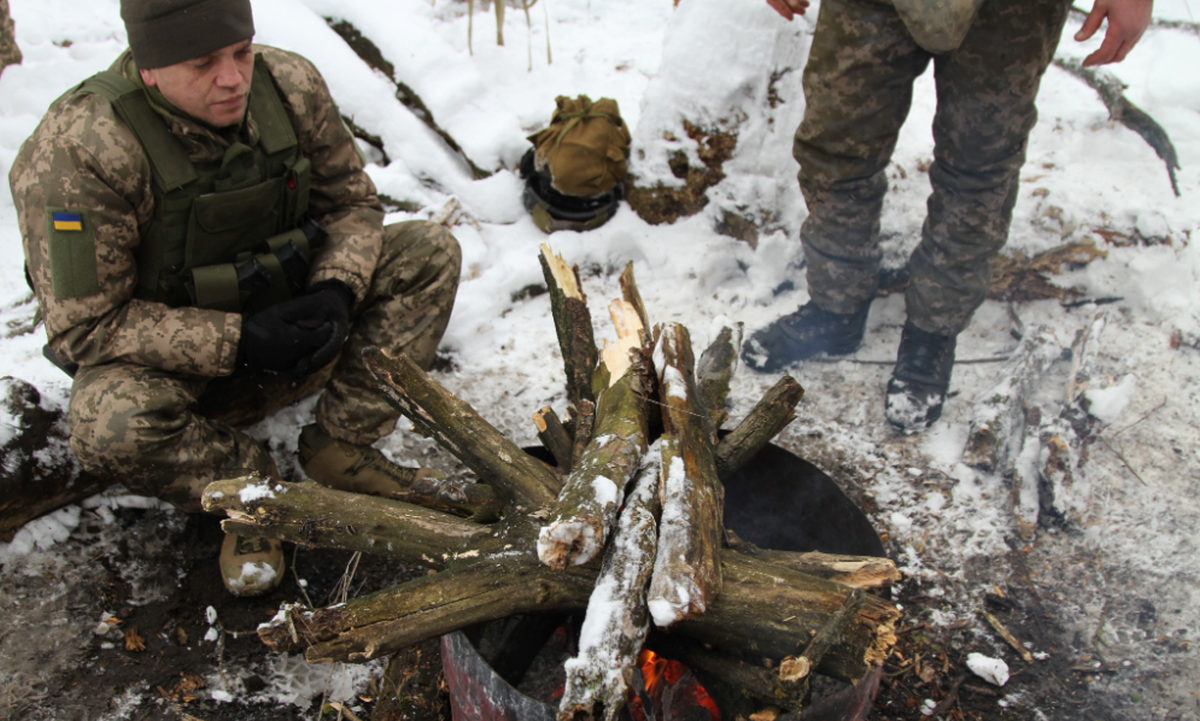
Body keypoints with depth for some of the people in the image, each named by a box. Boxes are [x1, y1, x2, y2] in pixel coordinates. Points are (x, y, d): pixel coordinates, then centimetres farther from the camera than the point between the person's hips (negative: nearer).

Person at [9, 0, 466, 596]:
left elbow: (351, 201, -1)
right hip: (158, 346, -4)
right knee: (113, 425, -37)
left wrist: (337, 290, -21)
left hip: (282, 309, 4)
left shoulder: (291, 84, -15)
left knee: (429, 252, -10)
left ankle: (340, 447, -12)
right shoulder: (76, 150, -27)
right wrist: (237, 341, -31)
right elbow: (84, 327, -24)